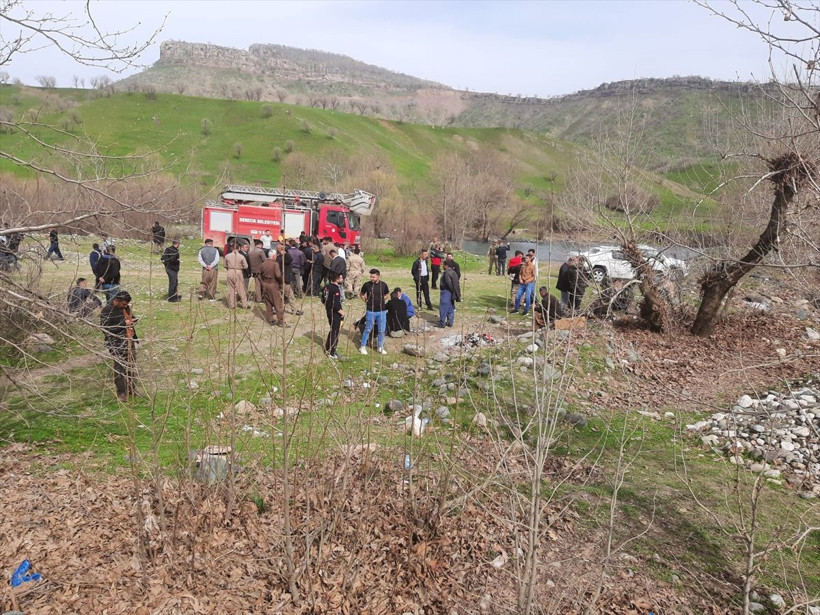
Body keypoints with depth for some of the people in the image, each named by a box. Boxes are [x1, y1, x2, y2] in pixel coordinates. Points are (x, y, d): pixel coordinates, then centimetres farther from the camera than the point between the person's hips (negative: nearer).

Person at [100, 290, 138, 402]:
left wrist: (133, 320, -3)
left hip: (130, 341, 7)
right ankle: (121, 392, 13)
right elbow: (106, 329, -20)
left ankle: (132, 389, 29)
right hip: (117, 344, -7)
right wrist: (123, 324, -24)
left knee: (132, 366, 15)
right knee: (120, 368, 1)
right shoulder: (107, 311, -16)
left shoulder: (125, 307, 5)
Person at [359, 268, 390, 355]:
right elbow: (361, 294, 10)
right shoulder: (367, 285, -7)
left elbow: (387, 295, 14)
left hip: (382, 311, 2)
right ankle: (363, 347, 20)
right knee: (368, 329, 6)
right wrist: (366, 300, -2)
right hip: (370, 311, -2)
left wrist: (381, 299, 1)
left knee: (382, 330, 8)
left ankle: (380, 347, 24)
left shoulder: (383, 285, -3)